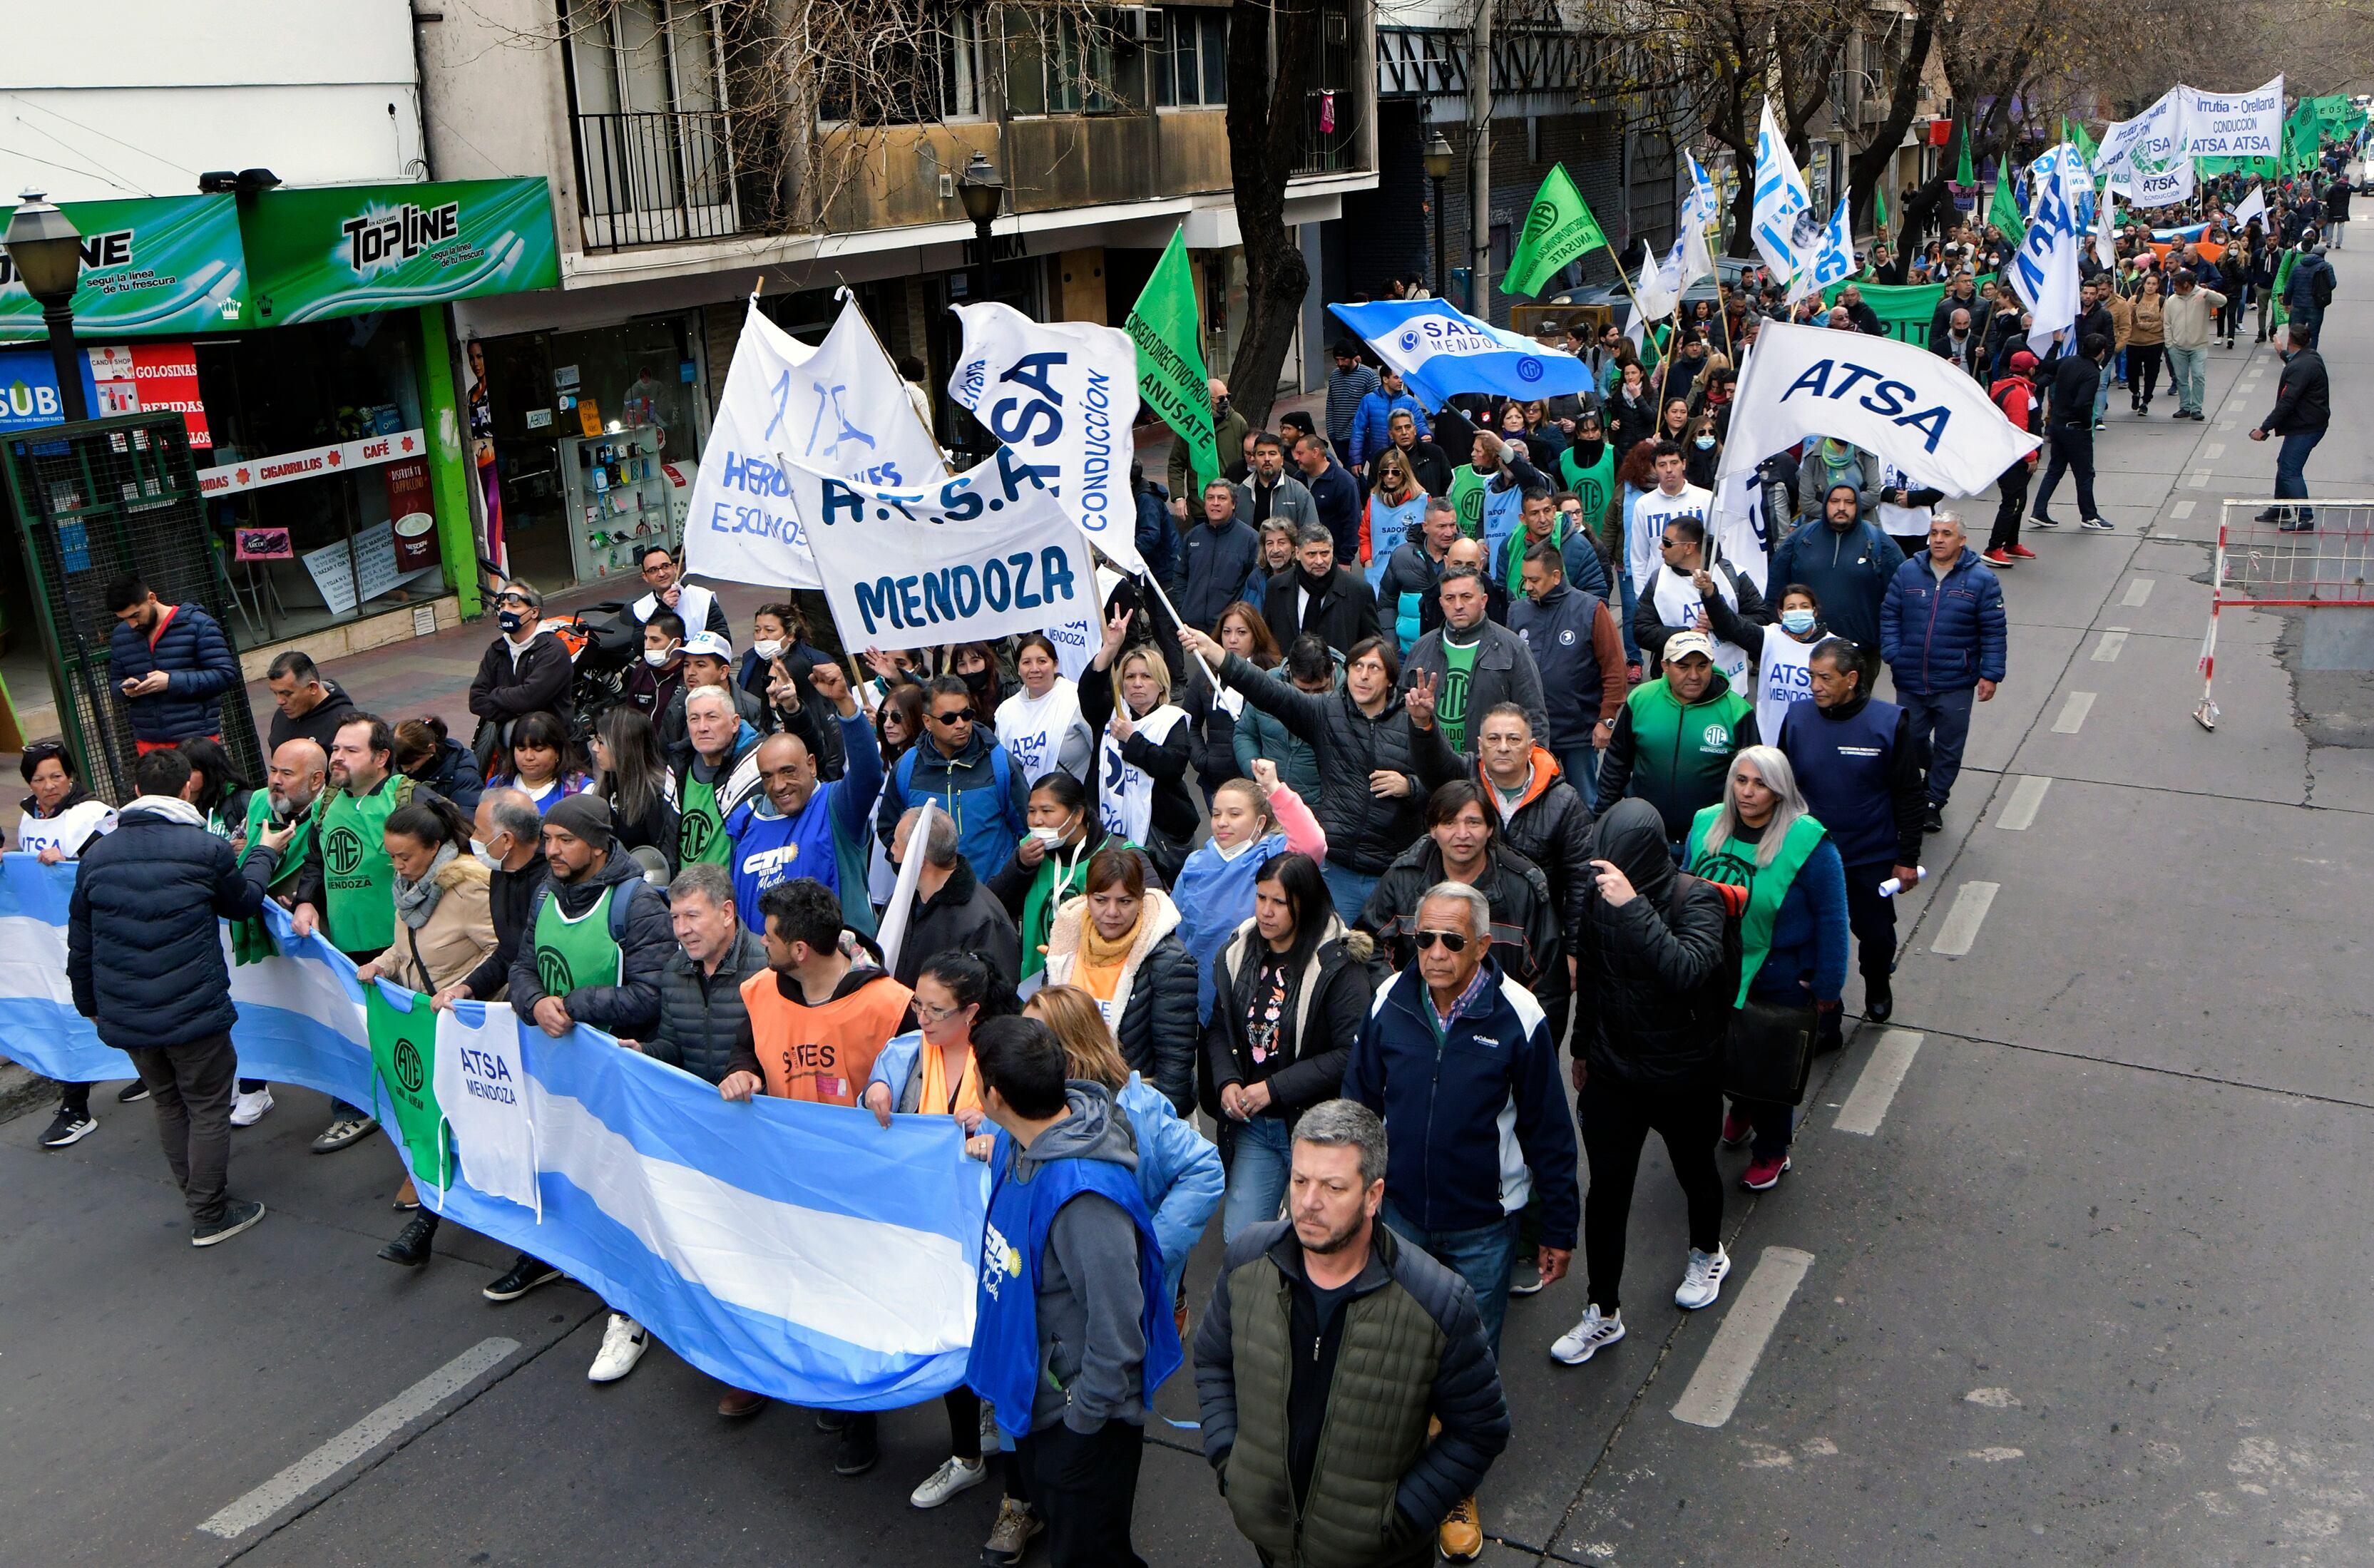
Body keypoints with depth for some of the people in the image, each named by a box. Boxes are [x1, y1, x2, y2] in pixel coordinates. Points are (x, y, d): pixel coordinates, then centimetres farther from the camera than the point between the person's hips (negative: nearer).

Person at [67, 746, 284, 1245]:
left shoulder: (96, 855, 3)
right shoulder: (207, 849, -11)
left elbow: (80, 945, 10)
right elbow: (243, 904, 9)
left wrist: (89, 1005, 25)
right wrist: (264, 853, 26)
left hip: (122, 1017, 5)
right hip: (192, 1012, -5)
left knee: (168, 1103, 21)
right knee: (208, 1109, 9)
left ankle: (198, 1199, 32)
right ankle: (211, 1217, 16)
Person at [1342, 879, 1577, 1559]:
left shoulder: (1518, 1017, -17)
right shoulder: (1389, 1004, -9)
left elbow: (1548, 1132, -7)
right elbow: (1358, 1105, 4)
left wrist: (1558, 1229, -2)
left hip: (1482, 1225, -2)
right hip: (1398, 1215, 2)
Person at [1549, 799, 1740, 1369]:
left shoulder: (1696, 899, -22)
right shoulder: (1600, 895, -8)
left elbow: (1689, 969, -41)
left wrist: (1633, 907, -46)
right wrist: (1583, 1048, 17)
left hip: (1685, 1077, -3)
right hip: (1613, 1072, 3)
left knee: (1695, 1171, 22)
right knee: (1606, 1188, 4)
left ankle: (1708, 1253, 52)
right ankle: (1604, 1313, 19)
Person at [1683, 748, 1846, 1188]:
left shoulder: (1808, 842, -19)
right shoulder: (1706, 826, -5)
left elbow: (1831, 920, -13)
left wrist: (1826, 991, -11)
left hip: (1782, 982, -4)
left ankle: (1772, 1152, 35)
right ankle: (1741, 1110, 52)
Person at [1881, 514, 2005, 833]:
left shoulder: (1981, 578, -5)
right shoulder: (1908, 572, 1)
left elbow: (1993, 630, -2)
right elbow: (1889, 616, 6)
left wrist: (1990, 674, -7)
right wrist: (1892, 655, -6)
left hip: (1955, 685, -2)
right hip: (1909, 682, 2)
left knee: (1948, 747, 9)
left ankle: (1934, 802, 25)